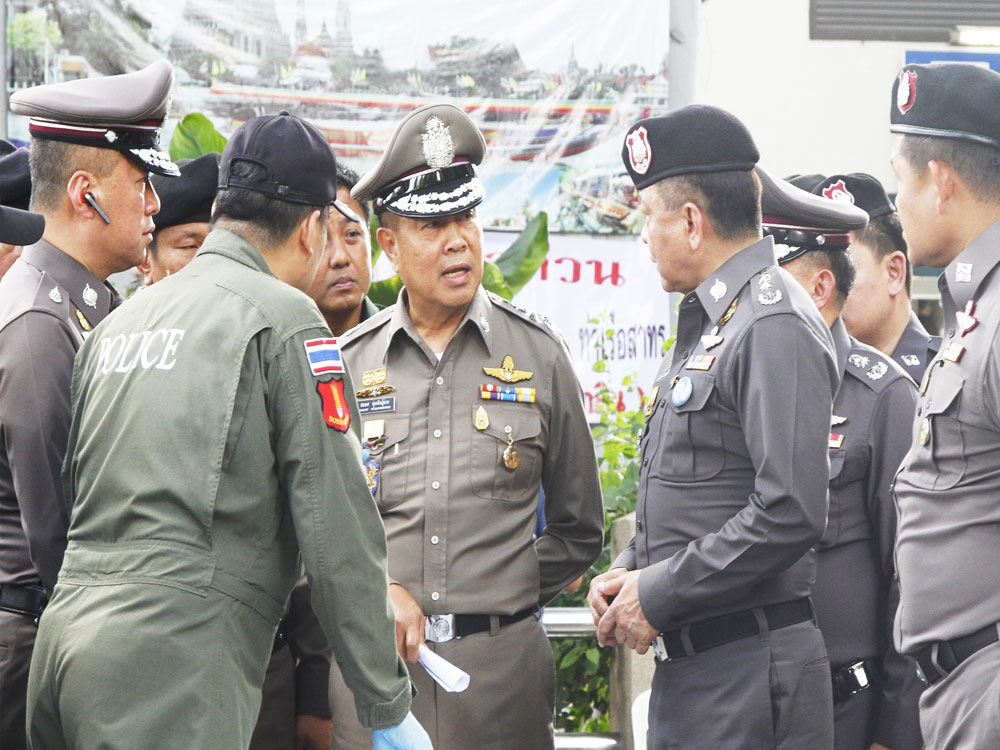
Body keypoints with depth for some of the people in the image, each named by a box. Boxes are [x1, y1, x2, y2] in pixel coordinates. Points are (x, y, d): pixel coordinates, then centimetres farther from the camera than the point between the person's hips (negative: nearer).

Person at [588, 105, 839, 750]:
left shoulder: (776, 328, -14)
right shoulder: (707, 324, 19)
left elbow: (789, 514, -22)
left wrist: (656, 598, -16)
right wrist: (629, 573, 8)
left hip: (750, 670, -10)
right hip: (686, 665, 10)